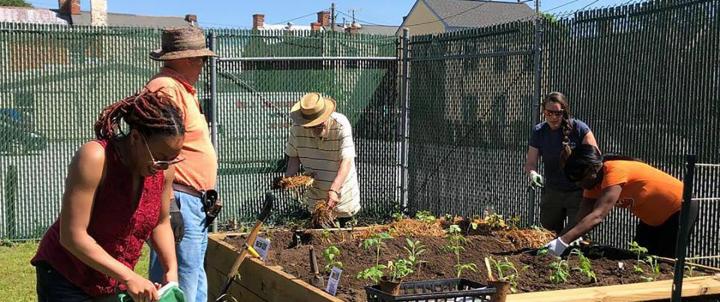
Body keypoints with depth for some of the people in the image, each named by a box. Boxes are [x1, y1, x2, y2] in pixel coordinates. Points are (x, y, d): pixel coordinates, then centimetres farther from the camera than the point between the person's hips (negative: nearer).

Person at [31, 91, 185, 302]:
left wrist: (171, 269, -8)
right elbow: (72, 236, -26)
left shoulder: (163, 167, -9)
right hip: (65, 278, -5)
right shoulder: (95, 159, -26)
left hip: (115, 283, 5)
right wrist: (128, 277, -28)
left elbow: (161, 223, 8)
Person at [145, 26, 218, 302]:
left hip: (194, 201, 11)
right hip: (178, 201, -11)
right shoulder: (167, 89, -15)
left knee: (195, 279, 18)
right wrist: (169, 207, -24)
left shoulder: (182, 89, 18)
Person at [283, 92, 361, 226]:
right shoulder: (297, 127, -13)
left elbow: (347, 161, -29)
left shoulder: (341, 125, -24)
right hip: (316, 195, 3)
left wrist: (334, 190, -40)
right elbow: (294, 156, 2)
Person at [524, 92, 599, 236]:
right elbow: (530, 163, -4)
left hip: (578, 192, -4)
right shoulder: (539, 131, -3)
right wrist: (533, 173, -28)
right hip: (552, 191, 4)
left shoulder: (578, 128, -14)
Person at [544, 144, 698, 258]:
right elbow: (581, 217, -14)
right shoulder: (593, 181, -8)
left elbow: (597, 216, -45)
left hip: (679, 210, -8)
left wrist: (563, 241, -52)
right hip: (652, 217, 8)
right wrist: (563, 239, -30)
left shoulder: (615, 172, -35)